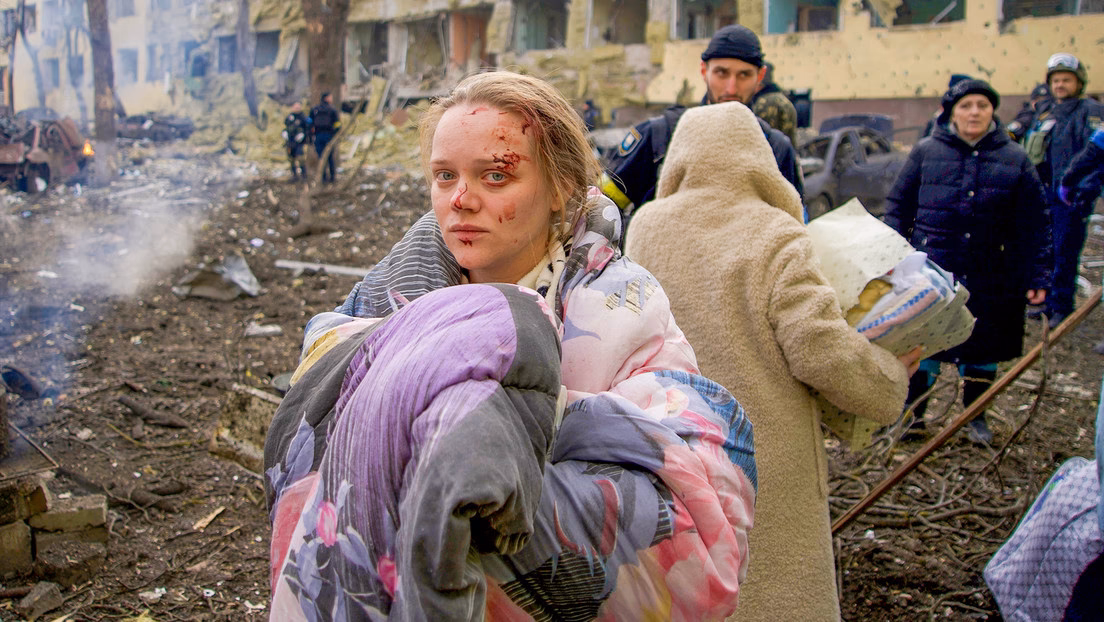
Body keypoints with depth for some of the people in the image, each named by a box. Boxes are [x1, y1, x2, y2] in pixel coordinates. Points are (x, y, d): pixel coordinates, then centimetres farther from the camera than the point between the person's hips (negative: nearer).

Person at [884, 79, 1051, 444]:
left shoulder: (1015, 160, 1)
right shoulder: (925, 152, 1)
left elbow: (1034, 226, 2)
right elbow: (898, 205, 5)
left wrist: (1037, 277, -3)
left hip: (991, 280, 1)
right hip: (930, 273, -1)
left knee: (983, 347, 12)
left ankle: (976, 417, 30)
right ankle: (912, 412, 25)